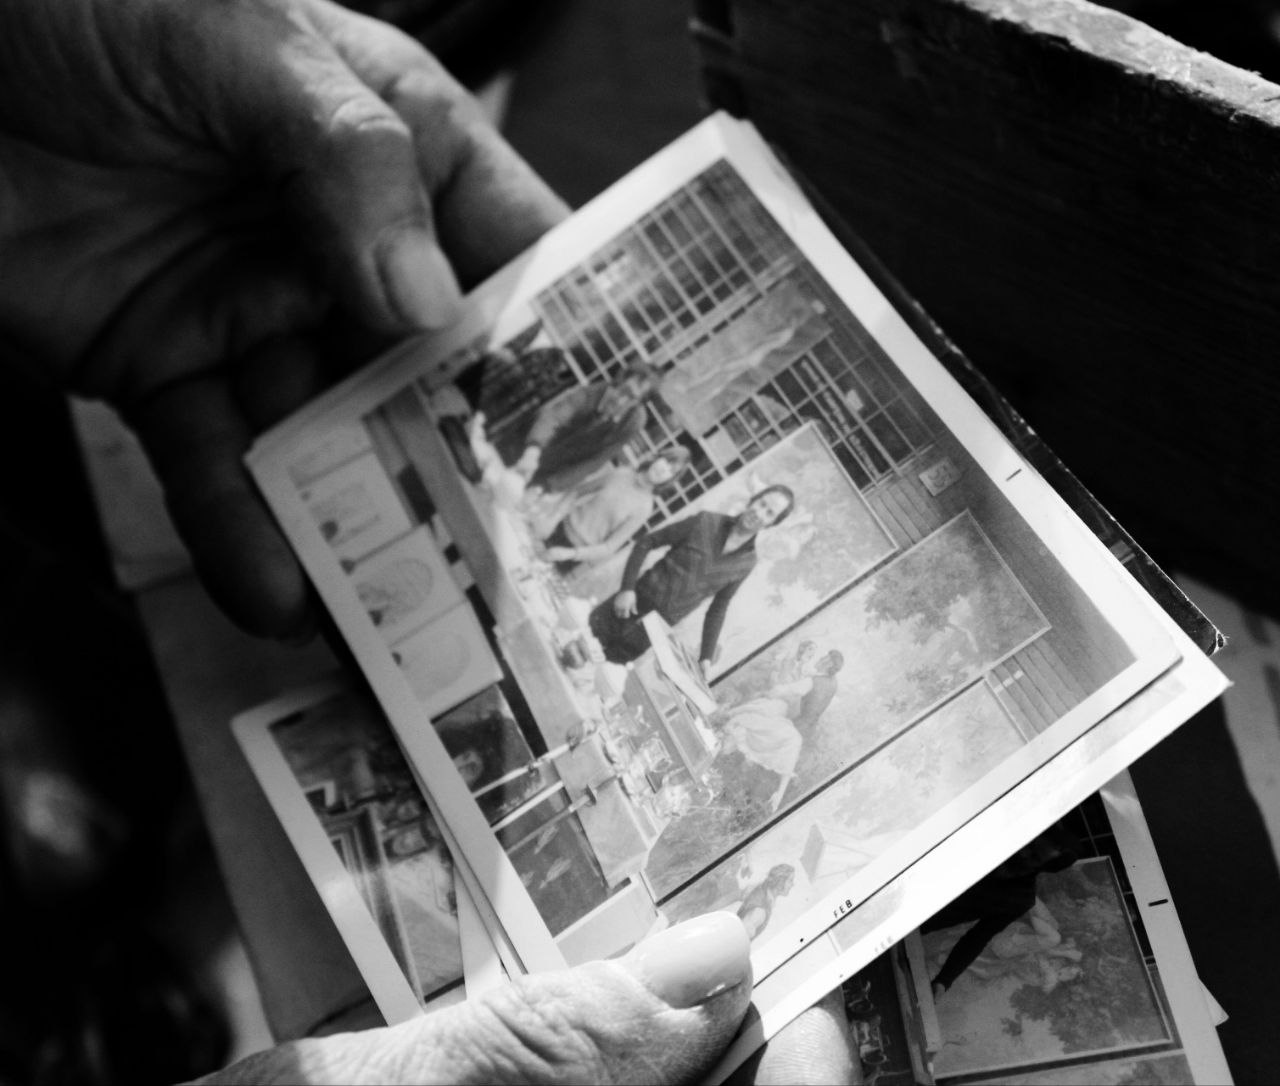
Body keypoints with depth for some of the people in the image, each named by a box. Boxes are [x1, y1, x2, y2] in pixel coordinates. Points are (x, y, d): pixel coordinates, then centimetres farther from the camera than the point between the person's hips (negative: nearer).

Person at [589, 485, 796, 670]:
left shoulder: (746, 563, -2)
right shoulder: (704, 523, -11)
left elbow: (718, 609, 9)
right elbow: (646, 542, -4)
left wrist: (706, 657, 4)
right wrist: (627, 588, -13)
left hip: (659, 625, 2)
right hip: (639, 598, -2)